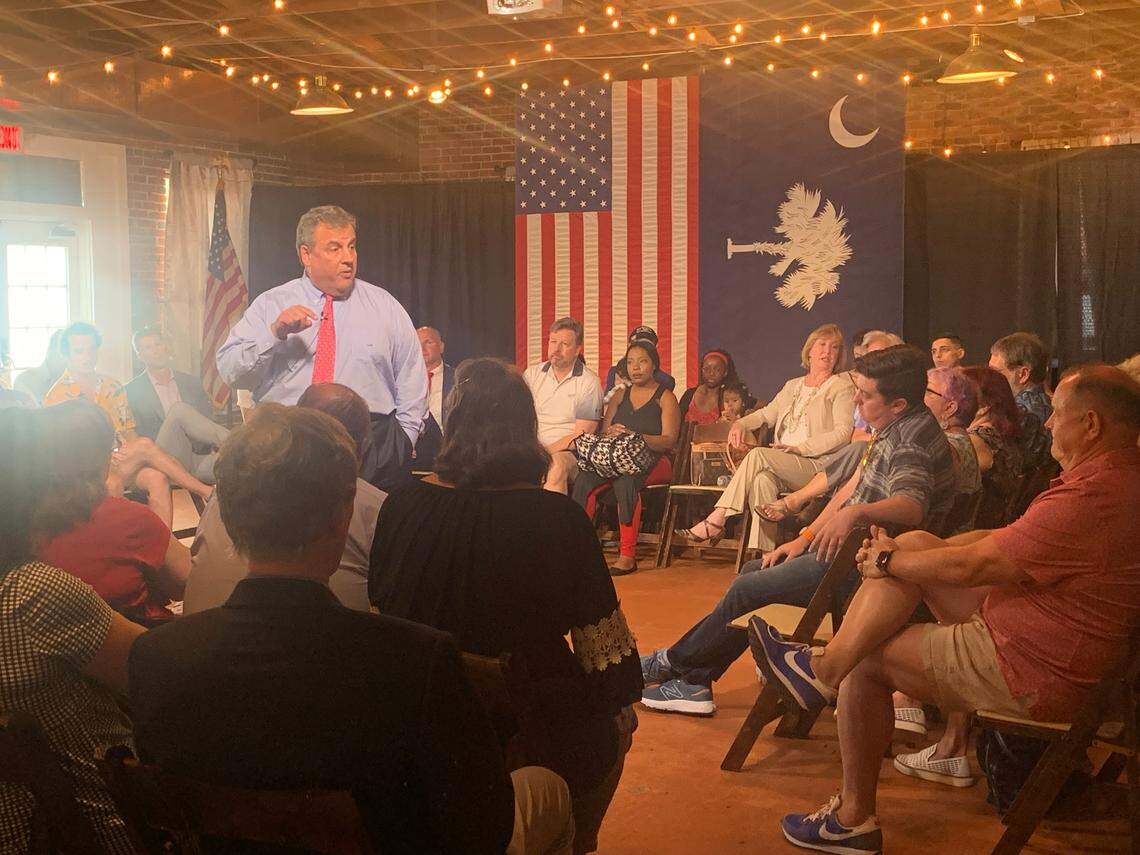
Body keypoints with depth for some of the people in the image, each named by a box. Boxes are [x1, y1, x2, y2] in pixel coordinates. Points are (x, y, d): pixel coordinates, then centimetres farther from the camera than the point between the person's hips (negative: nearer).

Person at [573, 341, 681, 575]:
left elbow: (669, 440, -7)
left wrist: (633, 436, -22)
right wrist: (610, 434, -11)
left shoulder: (665, 397, 6)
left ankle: (628, 554, -36)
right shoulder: (620, 396, 22)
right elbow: (603, 433, 15)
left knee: (626, 479, -38)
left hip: (654, 461, -4)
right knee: (584, 480, -27)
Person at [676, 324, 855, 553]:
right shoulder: (793, 386, 27)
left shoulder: (842, 386, 6)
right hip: (783, 465, 4)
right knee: (763, 480, -32)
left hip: (818, 465, -4)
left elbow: (843, 433, -6)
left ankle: (715, 522, -29)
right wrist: (741, 424, 7)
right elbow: (766, 414, 31)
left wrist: (799, 448, -15)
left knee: (758, 455, -28)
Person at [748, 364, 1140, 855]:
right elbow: (1006, 539, 10)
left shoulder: (1090, 499, -28)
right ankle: (825, 667, 2)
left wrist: (887, 562, -4)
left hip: (1031, 675, -10)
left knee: (866, 658, -2)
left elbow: (969, 566, -21)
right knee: (915, 544, 5)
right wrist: (900, 554, 6)